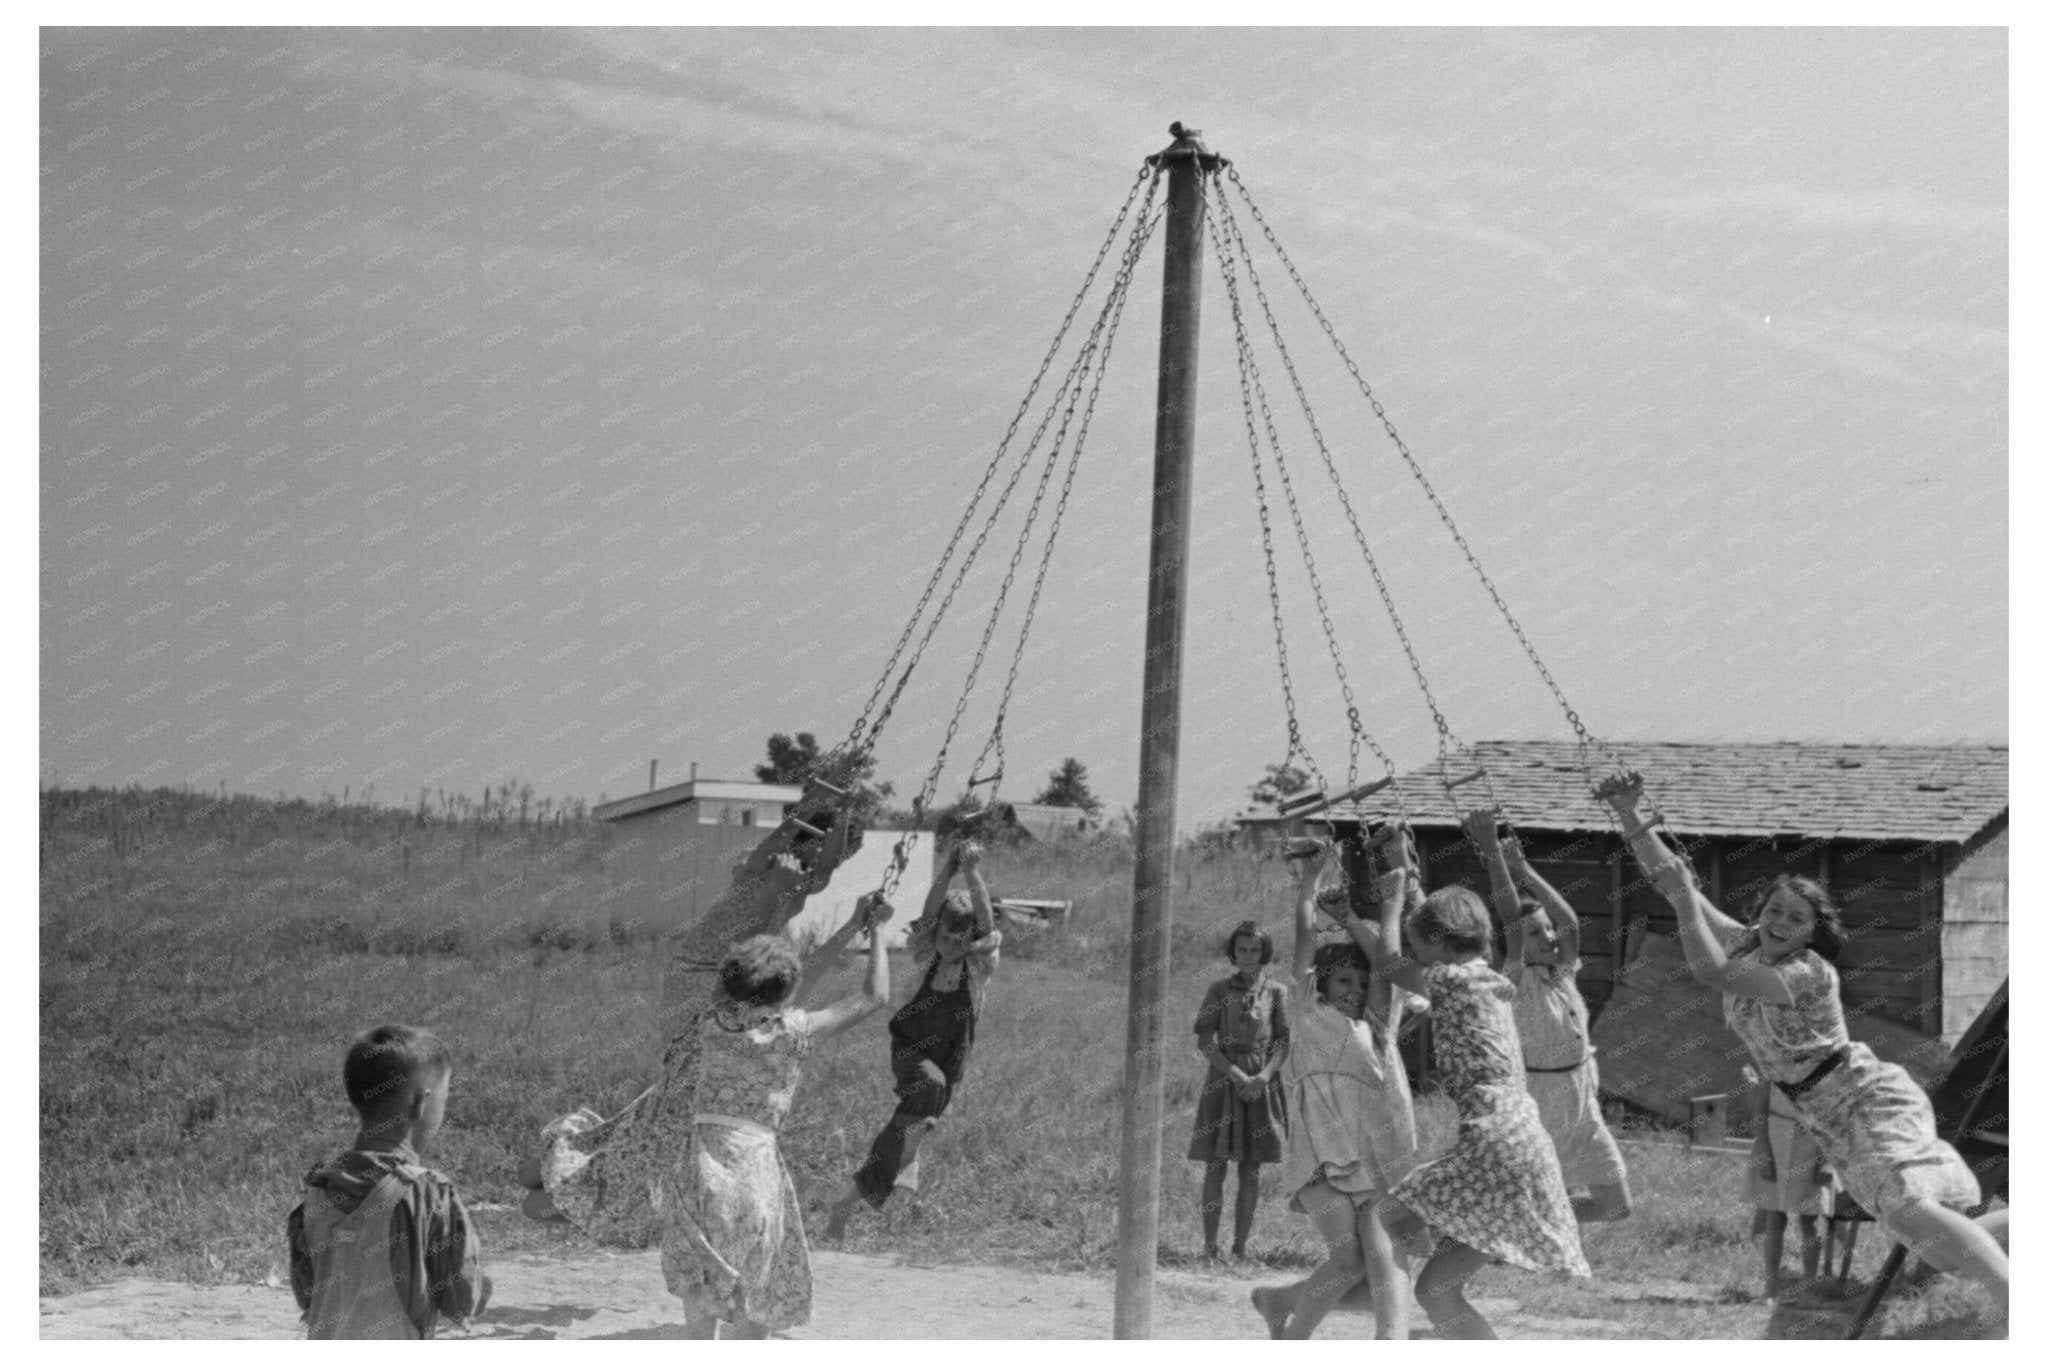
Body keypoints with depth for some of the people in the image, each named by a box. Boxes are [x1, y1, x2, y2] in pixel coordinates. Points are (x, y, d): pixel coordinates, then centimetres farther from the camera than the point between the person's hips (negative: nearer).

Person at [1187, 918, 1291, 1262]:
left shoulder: (1276, 992, 6)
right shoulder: (1219, 990, 4)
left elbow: (1285, 1042, 1)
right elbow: (1203, 1041, -2)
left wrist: (1264, 1076, -15)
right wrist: (1236, 1074, -14)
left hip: (1261, 1086, 1)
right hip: (1223, 1080, -1)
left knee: (1250, 1170, 1)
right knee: (1215, 1167, -4)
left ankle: (1239, 1249, 4)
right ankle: (1208, 1249, -2)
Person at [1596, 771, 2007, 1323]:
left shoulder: (1810, 973, -21)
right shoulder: (1742, 944, 1)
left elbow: (1711, 970, -33)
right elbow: (1671, 881, -1)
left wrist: (1683, 894, -28)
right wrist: (1630, 817, -10)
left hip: (1871, 1100, -9)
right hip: (1834, 1126, 9)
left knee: (1909, 1211, -34)